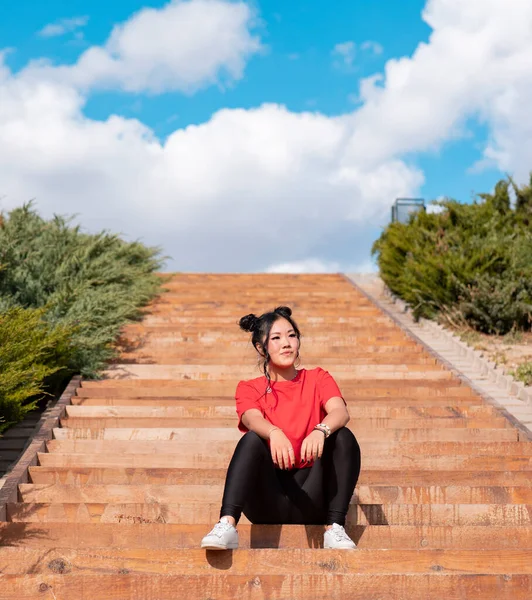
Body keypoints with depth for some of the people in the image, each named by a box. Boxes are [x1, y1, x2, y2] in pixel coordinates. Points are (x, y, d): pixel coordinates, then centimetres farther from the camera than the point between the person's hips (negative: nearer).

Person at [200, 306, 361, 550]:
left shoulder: (318, 379, 13)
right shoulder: (249, 389, 11)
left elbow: (341, 412, -8)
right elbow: (253, 419, -12)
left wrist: (321, 430, -33)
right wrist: (274, 433, -37)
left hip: (310, 501, 1)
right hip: (268, 502, -1)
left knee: (343, 437, -20)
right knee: (252, 439, -26)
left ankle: (335, 528, -26)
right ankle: (227, 525, -40)